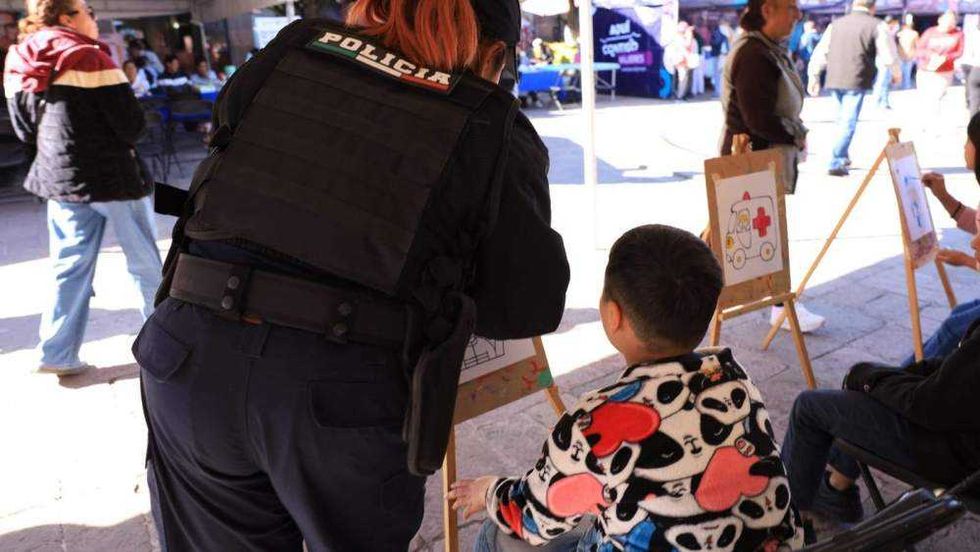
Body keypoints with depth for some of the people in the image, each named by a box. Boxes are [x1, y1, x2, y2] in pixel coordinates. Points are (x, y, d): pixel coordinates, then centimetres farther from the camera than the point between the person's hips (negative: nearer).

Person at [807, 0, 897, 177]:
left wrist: (814, 76, 14)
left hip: (834, 80, 5)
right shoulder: (876, 26, 0)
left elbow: (820, 52, 9)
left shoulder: (835, 24, 11)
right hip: (856, 82, -5)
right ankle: (835, 164, -8)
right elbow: (888, 56, -1)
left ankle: (843, 157, 31)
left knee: (842, 119, 21)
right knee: (848, 122, -2)